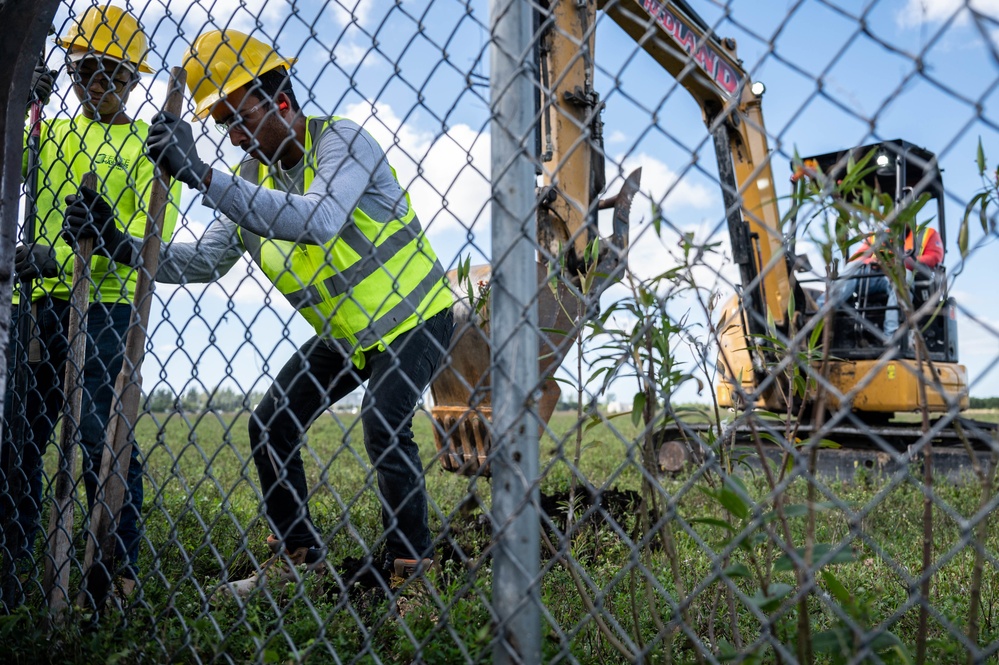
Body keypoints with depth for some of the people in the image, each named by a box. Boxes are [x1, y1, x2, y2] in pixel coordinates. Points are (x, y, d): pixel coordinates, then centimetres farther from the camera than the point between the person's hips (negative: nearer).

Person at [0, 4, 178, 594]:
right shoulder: (51, 133, 19)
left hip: (107, 303, -5)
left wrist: (108, 235, -26)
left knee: (102, 432, -10)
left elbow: (155, 237, -9)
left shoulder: (147, 145, 3)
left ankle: (121, 567, -1)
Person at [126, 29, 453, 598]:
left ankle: (413, 566, -9)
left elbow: (317, 221, -42)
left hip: (414, 320, -7)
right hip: (342, 335, 8)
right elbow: (207, 259, 3)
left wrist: (204, 177, -42)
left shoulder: (342, 141, -22)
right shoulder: (253, 177, -1)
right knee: (270, 425, 3)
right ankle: (297, 556, 17)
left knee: (383, 424, -26)